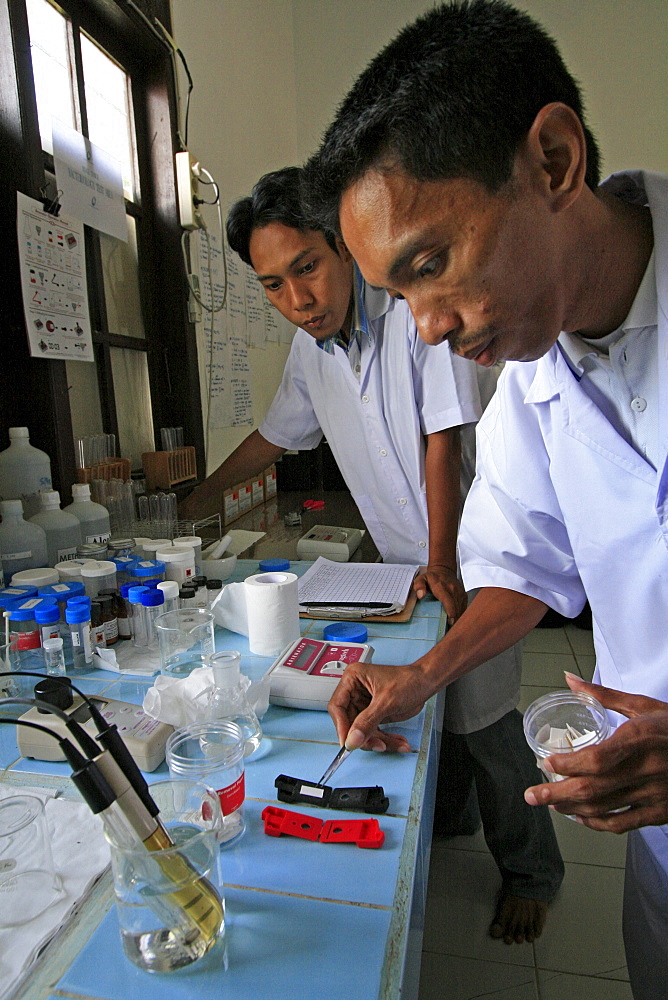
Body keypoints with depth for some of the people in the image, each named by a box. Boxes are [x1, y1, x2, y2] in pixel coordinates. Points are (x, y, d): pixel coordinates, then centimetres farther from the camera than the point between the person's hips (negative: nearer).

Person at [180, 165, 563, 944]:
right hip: (402, 560, 6)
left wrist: (442, 564, -21)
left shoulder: (417, 312, -16)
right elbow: (275, 435, 14)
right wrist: (196, 500, 19)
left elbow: (442, 440, -20)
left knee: (481, 719, 0)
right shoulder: (309, 350, 3)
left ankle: (531, 873, 25)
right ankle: (448, 818, 42)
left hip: (463, 557, -5)